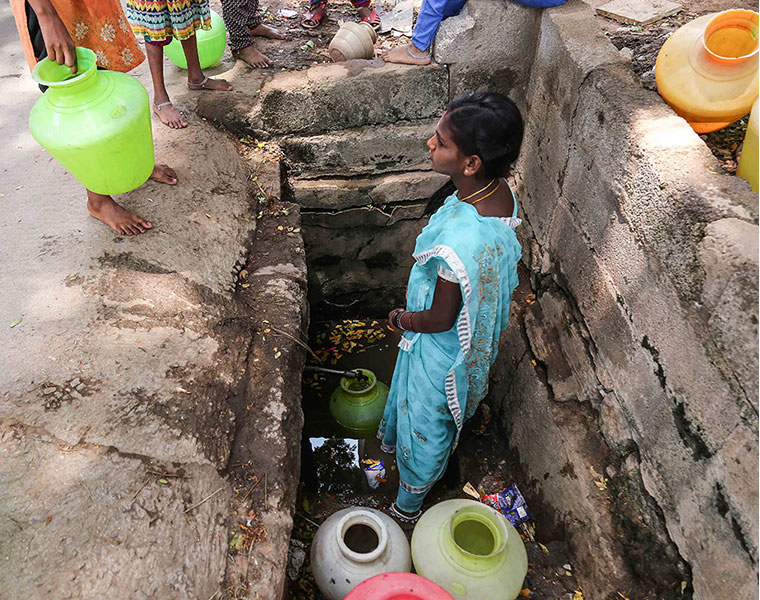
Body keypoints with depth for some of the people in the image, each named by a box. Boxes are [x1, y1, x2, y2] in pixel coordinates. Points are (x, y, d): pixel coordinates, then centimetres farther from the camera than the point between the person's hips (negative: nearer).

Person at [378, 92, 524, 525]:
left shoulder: (459, 243, -44)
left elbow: (439, 320, -27)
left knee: (425, 426, 20)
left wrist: (403, 319, -6)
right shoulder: (500, 191, -16)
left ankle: (408, 507, 50)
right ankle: (394, 442, 67)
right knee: (411, 392, 34)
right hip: (477, 329, 8)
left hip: (441, 348, -8)